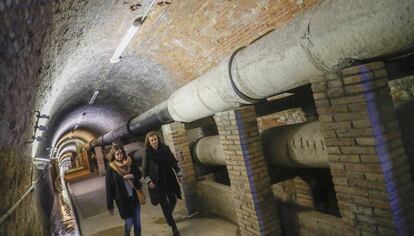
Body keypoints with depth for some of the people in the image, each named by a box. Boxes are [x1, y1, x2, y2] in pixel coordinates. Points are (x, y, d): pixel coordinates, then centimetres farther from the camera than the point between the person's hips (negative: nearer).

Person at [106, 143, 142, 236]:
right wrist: (110, 205, -6)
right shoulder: (111, 169, -10)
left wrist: (132, 176, -16)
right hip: (123, 200, -3)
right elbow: (109, 188, -7)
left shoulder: (130, 162, -2)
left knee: (137, 222, 11)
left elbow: (139, 174, 6)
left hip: (135, 197, 3)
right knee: (129, 223, 2)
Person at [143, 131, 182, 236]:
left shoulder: (165, 148, -3)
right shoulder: (147, 153, -8)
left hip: (169, 179, 3)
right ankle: (174, 228, 12)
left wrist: (179, 174, 3)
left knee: (173, 200, 7)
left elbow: (173, 162, 4)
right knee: (164, 204, 1)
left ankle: (168, 216, 40)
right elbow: (145, 169, -4)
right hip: (157, 182, -2)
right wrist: (149, 181, -13)